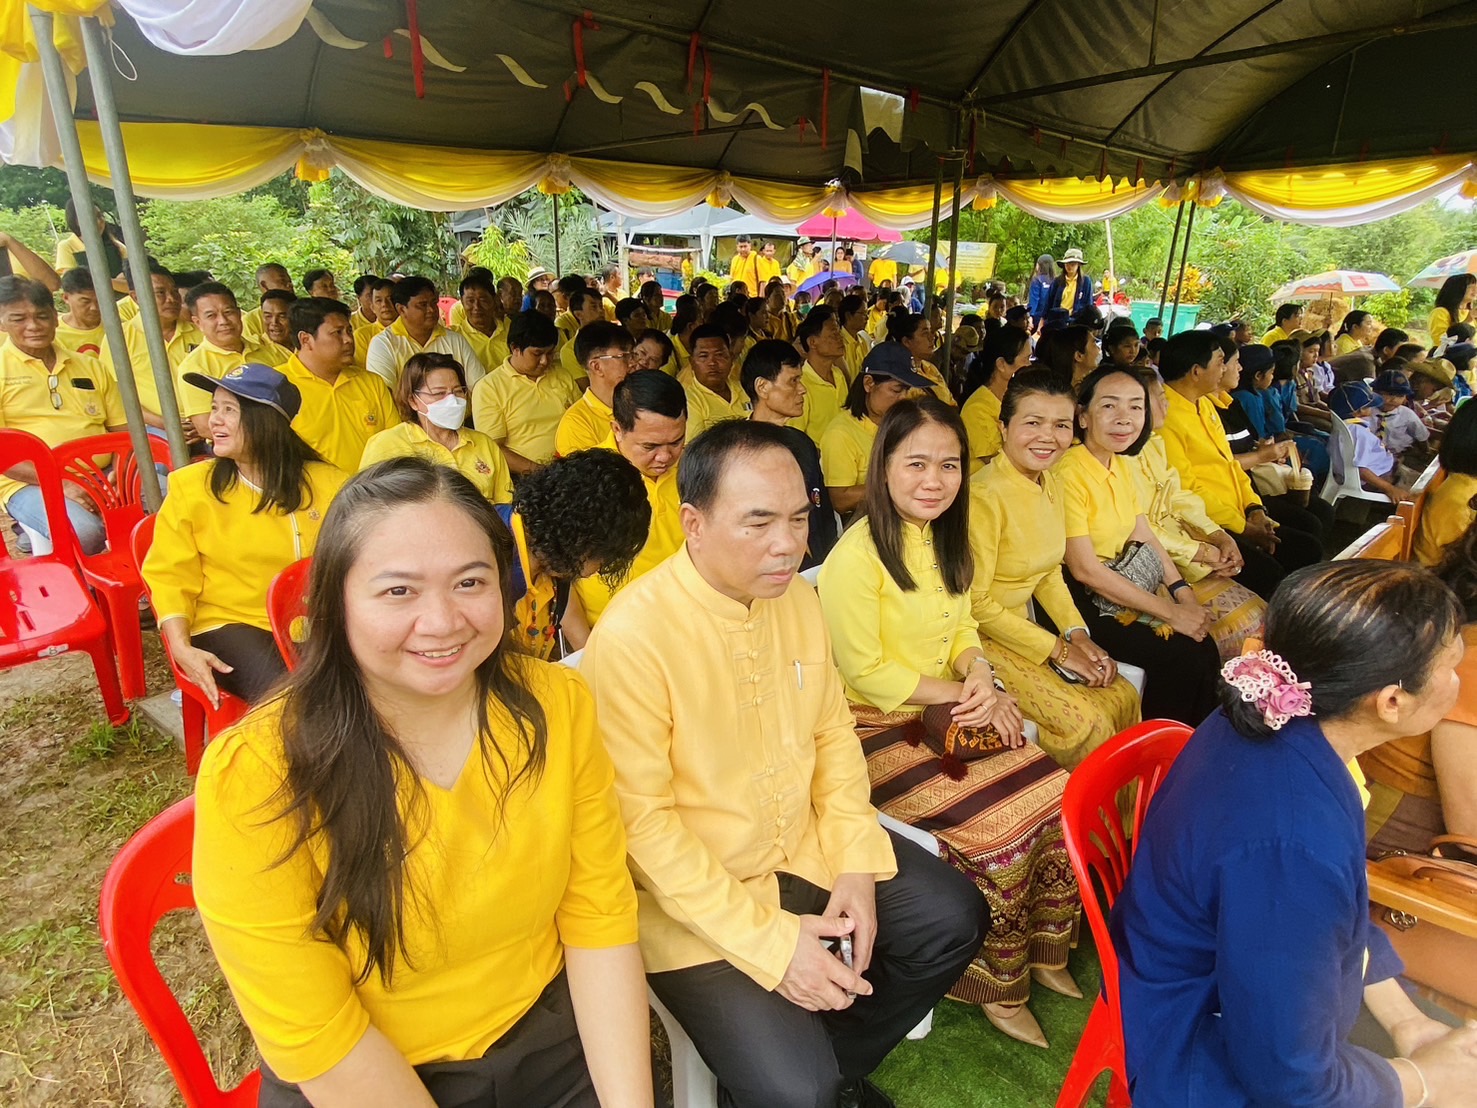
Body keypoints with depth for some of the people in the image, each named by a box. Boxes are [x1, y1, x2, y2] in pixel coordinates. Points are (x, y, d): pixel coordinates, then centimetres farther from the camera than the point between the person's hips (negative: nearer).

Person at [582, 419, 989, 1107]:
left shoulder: (796, 596, -3)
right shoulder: (630, 637, -25)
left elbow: (832, 732, 7)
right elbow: (642, 820, -22)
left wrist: (856, 864, -3)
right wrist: (768, 938, -22)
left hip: (806, 848, 7)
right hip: (693, 894, -6)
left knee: (954, 919, 7)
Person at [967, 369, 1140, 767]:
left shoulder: (1049, 485, 4)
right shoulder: (985, 496, -23)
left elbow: (1049, 573, 14)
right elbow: (976, 604, -20)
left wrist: (1077, 633, -1)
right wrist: (1057, 649, -14)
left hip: (1021, 627, 8)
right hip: (981, 639, -8)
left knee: (1123, 697, 0)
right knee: (1085, 720, -18)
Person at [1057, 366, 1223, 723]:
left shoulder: (1122, 465, 10)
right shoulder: (1068, 472, -20)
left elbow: (1145, 538, 12)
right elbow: (1085, 569, -21)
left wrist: (1183, 594, -4)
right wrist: (1170, 611, -16)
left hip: (1124, 587, 8)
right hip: (1082, 600, -8)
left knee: (1204, 647, -3)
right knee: (1180, 655, -15)